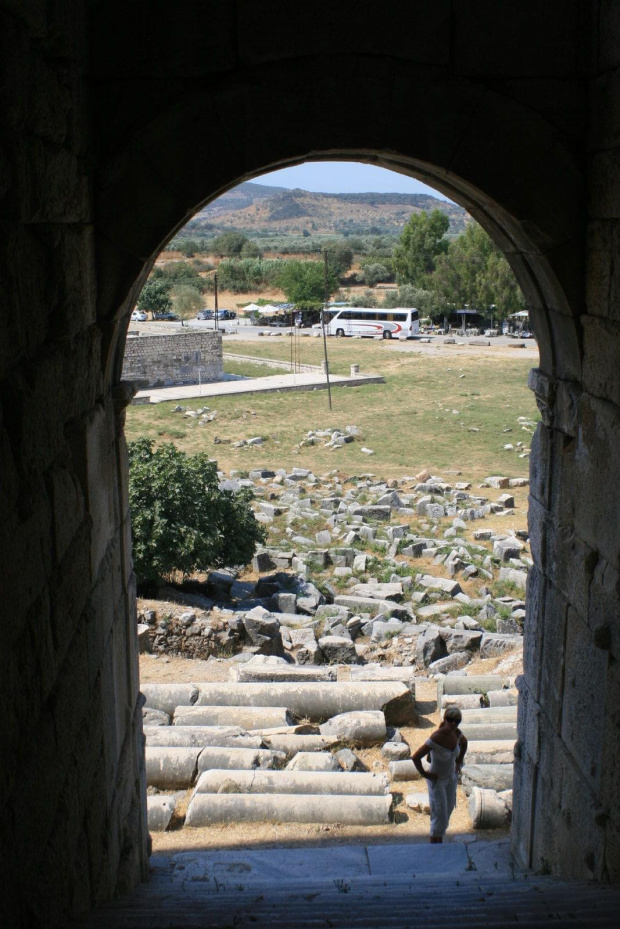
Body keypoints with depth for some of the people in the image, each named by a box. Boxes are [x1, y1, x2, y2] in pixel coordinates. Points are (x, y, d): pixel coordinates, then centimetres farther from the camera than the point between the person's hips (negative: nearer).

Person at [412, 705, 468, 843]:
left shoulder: (457, 733, -12)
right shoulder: (436, 738, -32)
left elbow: (464, 743, 15)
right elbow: (415, 757, -31)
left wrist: (459, 762, 12)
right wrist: (424, 774, -19)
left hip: (451, 778, 7)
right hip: (437, 781, -6)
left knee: (447, 812, 18)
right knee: (439, 815, -1)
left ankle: (440, 842, 35)